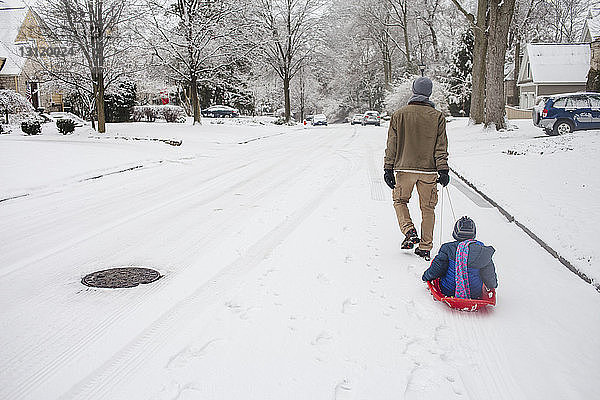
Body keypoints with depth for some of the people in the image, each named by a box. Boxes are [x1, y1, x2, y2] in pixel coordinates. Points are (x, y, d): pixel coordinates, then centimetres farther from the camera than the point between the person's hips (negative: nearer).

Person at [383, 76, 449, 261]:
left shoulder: (399, 115, -1)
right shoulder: (437, 116, 0)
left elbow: (392, 145, -1)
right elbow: (441, 147, -3)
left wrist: (388, 169, 2)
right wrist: (443, 170, -3)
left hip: (404, 168, -1)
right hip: (429, 170, 1)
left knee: (399, 200, 20)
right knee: (428, 208, 10)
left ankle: (409, 232, -2)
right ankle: (425, 248, 13)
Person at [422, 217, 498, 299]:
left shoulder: (447, 248, -15)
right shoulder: (482, 249, -8)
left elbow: (436, 269, -8)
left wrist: (426, 276, 14)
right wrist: (493, 285, 25)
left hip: (449, 291, -2)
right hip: (475, 294, 2)